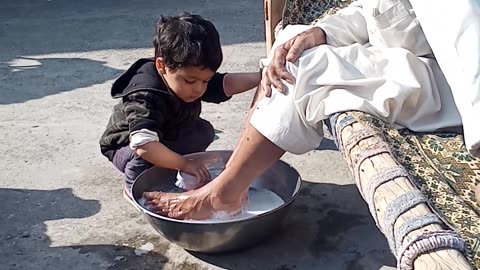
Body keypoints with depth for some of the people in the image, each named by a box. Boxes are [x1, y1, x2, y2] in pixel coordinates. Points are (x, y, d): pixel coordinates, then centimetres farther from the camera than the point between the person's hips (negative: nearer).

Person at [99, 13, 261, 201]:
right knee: (144, 156, -38)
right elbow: (144, 145, -51)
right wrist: (183, 164, -44)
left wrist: (261, 77, -34)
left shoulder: (193, 75, -17)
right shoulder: (145, 99, -41)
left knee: (204, 132, -6)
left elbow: (226, 83, -18)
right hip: (126, 148, -7)